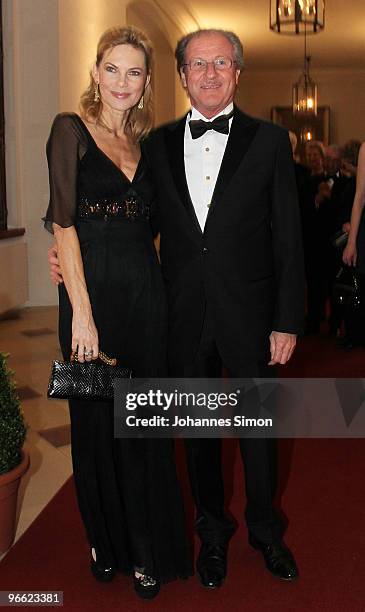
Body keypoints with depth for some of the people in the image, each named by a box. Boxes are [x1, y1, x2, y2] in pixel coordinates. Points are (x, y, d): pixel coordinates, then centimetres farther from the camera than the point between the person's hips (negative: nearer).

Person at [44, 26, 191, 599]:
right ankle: (107, 544, 31)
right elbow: (64, 223, -11)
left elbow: (147, 224, 14)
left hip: (146, 294, 4)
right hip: (94, 293, -4)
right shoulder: (71, 129, -4)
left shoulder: (143, 143, 12)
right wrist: (81, 312, -16)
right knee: (97, 422, 10)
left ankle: (148, 551, 27)